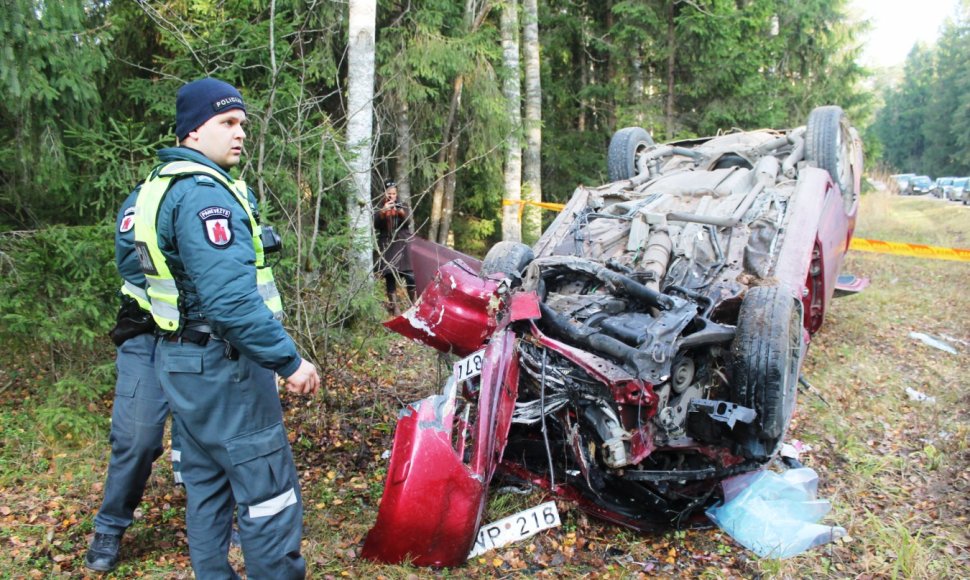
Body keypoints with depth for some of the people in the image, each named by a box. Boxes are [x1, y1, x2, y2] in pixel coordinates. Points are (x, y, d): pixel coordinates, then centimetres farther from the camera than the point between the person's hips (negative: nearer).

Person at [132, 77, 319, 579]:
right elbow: (230, 297, -29)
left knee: (206, 482, 19)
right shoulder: (204, 192, -19)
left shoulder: (161, 184, 13)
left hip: (183, 358, 11)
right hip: (222, 366, -11)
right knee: (269, 494, -3)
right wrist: (289, 360, -24)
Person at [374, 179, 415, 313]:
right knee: (390, 276, -3)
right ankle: (393, 306, 2)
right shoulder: (380, 208, 9)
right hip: (387, 246, 0)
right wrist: (383, 212, -23)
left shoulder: (403, 206, 11)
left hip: (403, 244, 0)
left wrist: (401, 213, -28)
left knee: (410, 276, -10)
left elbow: (408, 221, -7)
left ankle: (413, 303, 1)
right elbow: (376, 225, -6)